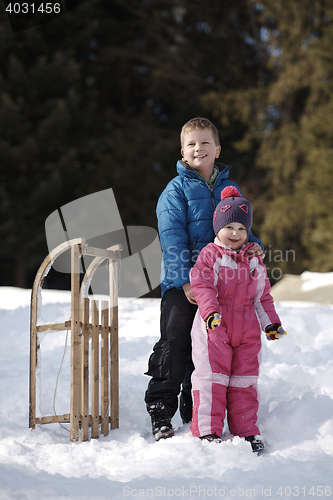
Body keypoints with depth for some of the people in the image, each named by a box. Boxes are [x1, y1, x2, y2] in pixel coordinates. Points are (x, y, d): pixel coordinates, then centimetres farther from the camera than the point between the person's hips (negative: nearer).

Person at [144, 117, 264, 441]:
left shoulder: (230, 190, 12)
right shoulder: (176, 189, -2)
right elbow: (172, 238, -10)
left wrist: (252, 244, -6)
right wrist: (185, 279, -19)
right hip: (181, 283, -4)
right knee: (174, 344, -9)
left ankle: (195, 413, 22)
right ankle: (160, 414, -2)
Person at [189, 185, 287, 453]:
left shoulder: (254, 259, 12)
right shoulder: (210, 255, -3)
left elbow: (263, 295, 18)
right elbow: (202, 285, -13)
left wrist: (271, 322, 13)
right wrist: (210, 311, -29)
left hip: (247, 328, 4)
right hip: (215, 325, -4)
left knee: (245, 379, 8)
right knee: (212, 377, -5)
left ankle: (246, 430, 16)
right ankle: (207, 430, -1)